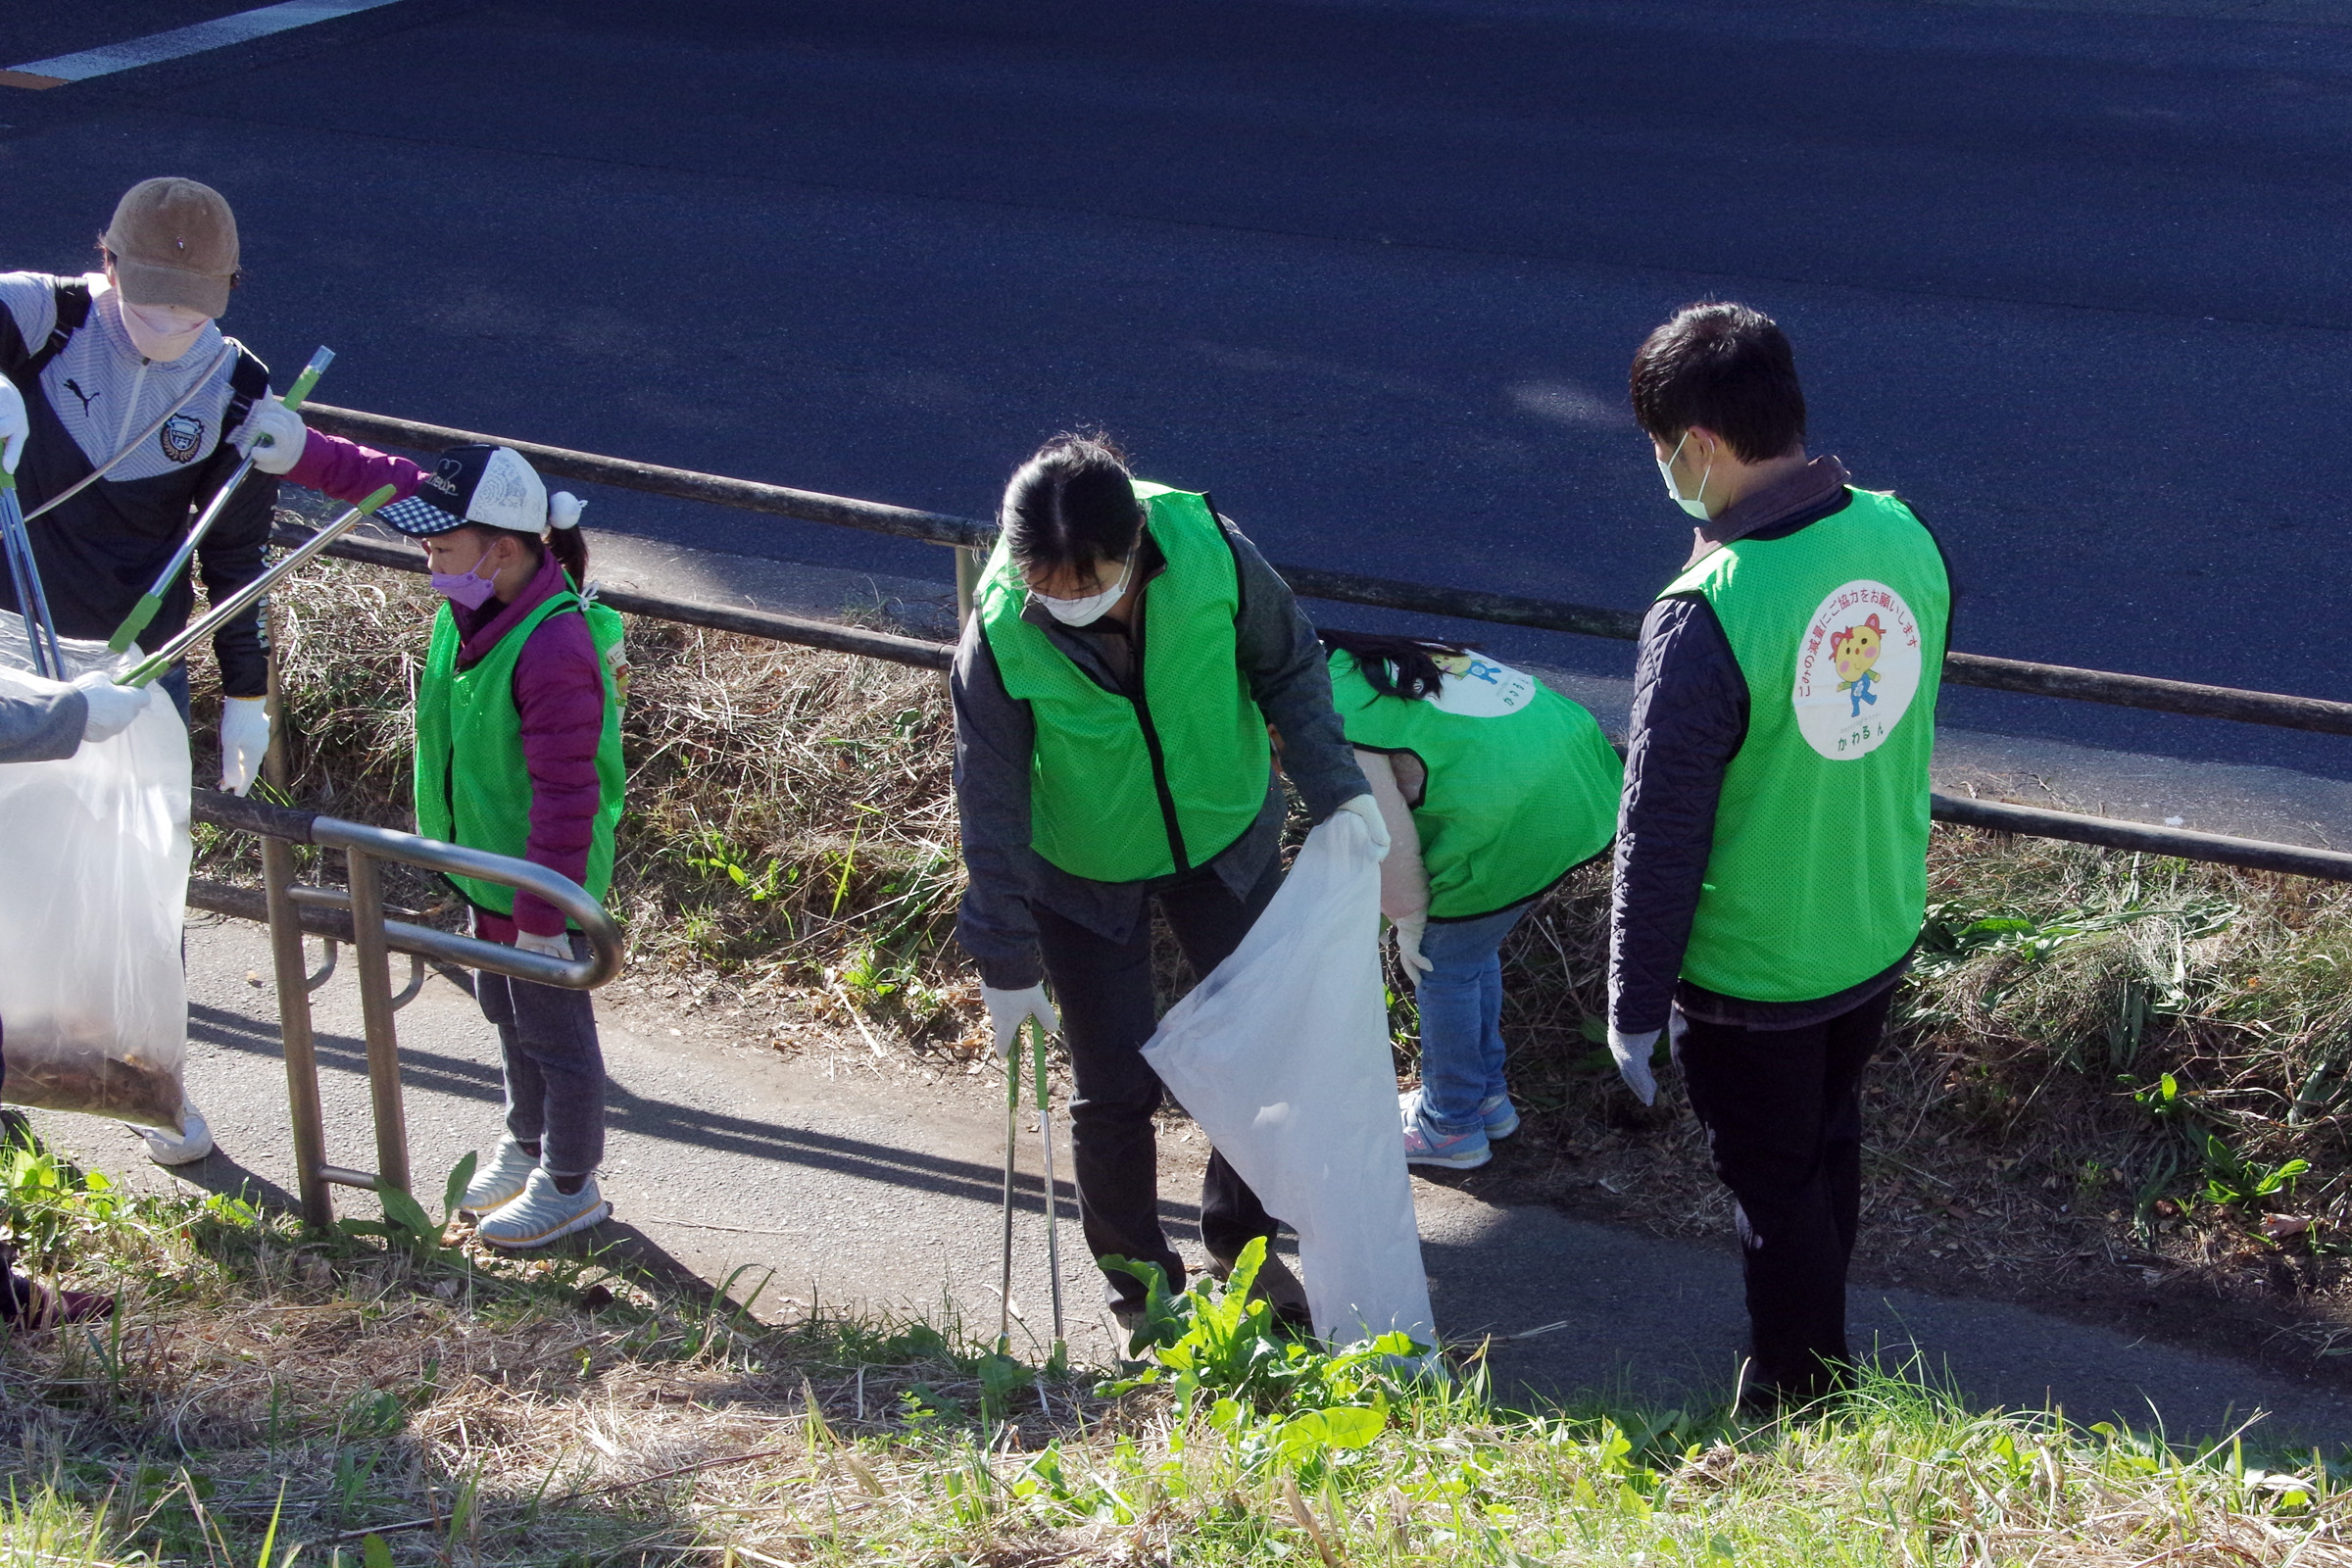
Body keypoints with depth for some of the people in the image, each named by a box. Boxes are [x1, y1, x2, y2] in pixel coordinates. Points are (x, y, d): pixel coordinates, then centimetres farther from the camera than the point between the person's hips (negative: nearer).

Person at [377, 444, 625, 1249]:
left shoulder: (554, 651, -35)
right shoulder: (471, 607, -8)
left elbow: (566, 797, -31)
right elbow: (396, 484, 8)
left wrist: (542, 914, -27)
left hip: (545, 882, -9)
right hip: (490, 869, 9)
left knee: (554, 1029, 11)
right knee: (506, 1012, 28)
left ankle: (570, 1189, 31)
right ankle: (525, 1147, 51)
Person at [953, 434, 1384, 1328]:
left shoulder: (1212, 555, -28)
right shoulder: (1001, 635, -30)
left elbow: (1288, 667, -8)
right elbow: (991, 807, -20)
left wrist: (1337, 789, -17)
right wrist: (1006, 961, -17)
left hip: (1225, 842, 2)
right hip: (1084, 881, -2)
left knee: (1267, 1046, 12)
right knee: (1115, 1089, 3)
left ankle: (1240, 1244, 37)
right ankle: (1139, 1281, 28)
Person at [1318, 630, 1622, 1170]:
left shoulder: (1332, 717, -8)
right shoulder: (1376, 660, 21)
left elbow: (1390, 837, -12)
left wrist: (1409, 926, 3)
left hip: (1513, 826, -9)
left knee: (1444, 968, 11)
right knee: (1472, 947, 27)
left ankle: (1451, 1128, 28)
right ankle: (1487, 1096, 42)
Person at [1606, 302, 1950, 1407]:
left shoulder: (1706, 618, -33)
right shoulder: (1901, 538, -12)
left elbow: (1659, 840, -24)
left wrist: (1633, 1011, -10)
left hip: (1752, 979, -6)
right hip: (1881, 939, 7)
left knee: (1775, 1190, 16)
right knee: (1830, 1146, 28)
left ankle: (1797, 1407, 36)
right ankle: (1814, 1348, 51)